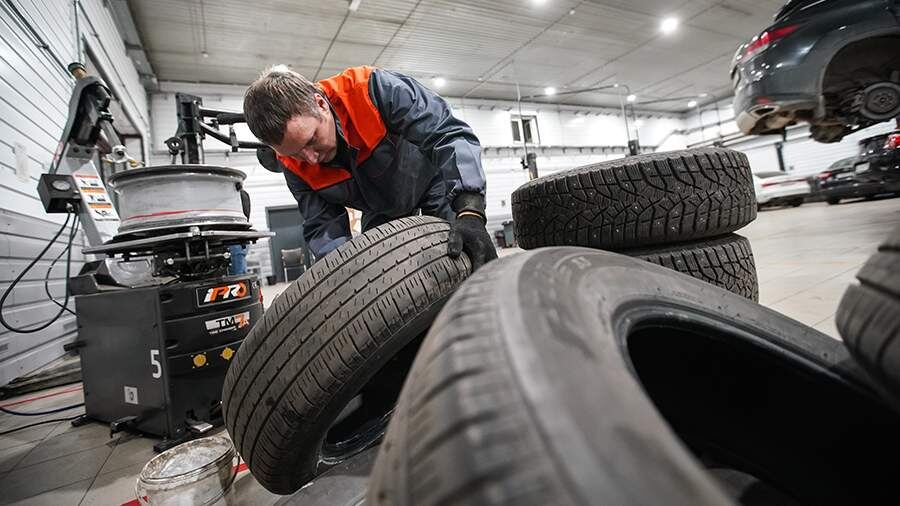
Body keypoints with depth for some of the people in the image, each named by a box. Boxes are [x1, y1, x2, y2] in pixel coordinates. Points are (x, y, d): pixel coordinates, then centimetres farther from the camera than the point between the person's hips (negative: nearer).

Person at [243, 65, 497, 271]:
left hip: (441, 180, -3)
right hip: (382, 213, 4)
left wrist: (470, 213, -52)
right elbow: (321, 228, -15)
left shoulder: (376, 90, -35)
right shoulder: (293, 165, -19)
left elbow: (451, 134, -38)